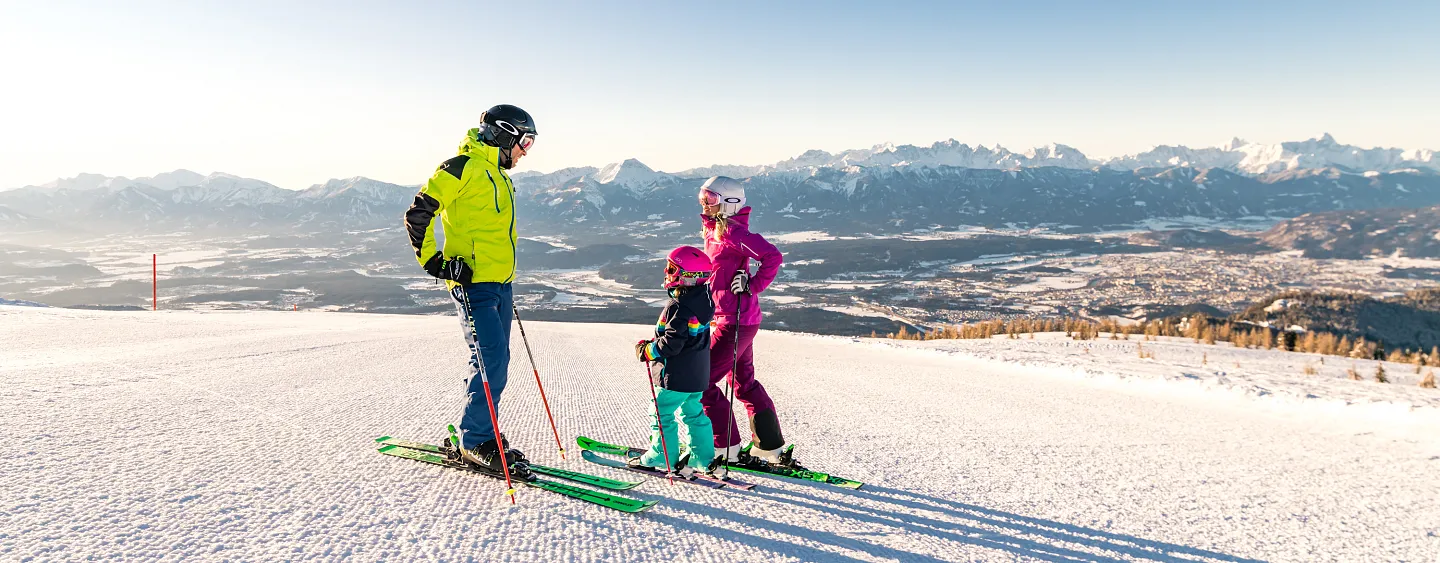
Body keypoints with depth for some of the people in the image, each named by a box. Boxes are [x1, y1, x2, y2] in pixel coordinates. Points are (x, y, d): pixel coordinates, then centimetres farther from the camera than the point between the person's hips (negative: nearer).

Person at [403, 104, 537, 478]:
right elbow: (419, 213, -12)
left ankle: (480, 435, 21)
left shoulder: (499, 176, 20)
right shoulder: (463, 167, -9)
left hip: (500, 283, 9)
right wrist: (433, 260, -14)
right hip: (473, 282, -9)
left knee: (496, 362, 10)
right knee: (491, 359, -13)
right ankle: (475, 441, -2)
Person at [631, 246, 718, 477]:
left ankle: (661, 458, 15)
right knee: (694, 413, 18)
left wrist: (646, 351, -12)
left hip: (677, 375, -9)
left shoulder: (678, 307, -25)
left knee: (662, 413, 6)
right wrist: (655, 342, 17)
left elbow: (671, 343, -27)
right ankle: (702, 457, 23)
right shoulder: (703, 299, 3)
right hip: (698, 374, 9)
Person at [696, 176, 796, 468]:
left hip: (735, 321, -10)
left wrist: (752, 286, -20)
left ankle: (726, 449, 6)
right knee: (744, 382, 17)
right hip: (735, 320, 10)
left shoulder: (732, 232, -17)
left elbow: (773, 256, -24)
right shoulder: (713, 231, 11)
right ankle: (772, 448, 27)